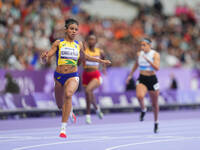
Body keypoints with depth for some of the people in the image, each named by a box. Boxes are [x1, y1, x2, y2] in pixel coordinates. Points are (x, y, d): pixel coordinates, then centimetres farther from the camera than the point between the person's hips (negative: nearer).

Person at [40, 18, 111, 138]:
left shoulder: (79, 44, 9)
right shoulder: (58, 43, 2)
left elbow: (85, 56, 30)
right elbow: (45, 60, -3)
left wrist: (101, 61, 32)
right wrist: (44, 57, -27)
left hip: (73, 76, -1)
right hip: (59, 76, 1)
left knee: (68, 94, -33)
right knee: (60, 105, 12)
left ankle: (63, 128, -33)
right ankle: (70, 111, 53)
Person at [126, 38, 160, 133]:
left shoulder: (155, 55, -9)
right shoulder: (139, 54, 3)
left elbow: (157, 68, -22)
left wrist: (148, 60, -30)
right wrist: (130, 75, 24)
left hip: (152, 79, -2)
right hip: (142, 79, 2)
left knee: (154, 104, 8)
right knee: (139, 96, -30)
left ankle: (156, 123, 30)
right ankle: (143, 110, 2)